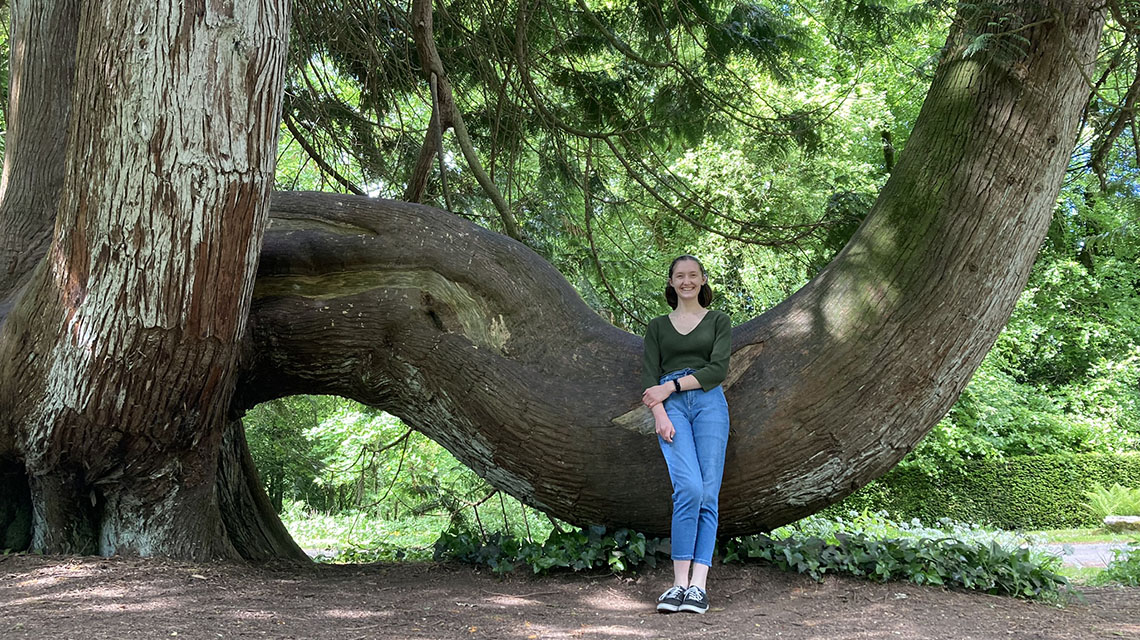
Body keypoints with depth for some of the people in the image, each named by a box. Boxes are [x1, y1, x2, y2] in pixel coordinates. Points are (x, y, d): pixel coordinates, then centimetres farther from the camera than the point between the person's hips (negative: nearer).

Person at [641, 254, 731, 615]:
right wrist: (660, 415, -10)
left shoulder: (718, 321, 15)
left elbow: (718, 369, 1)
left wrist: (671, 386, -7)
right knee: (690, 487, -20)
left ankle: (698, 585, -9)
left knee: (708, 494, -9)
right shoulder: (658, 327, 19)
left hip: (709, 402, 1)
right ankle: (679, 583, -16)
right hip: (671, 408, 0)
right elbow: (649, 377, 8)